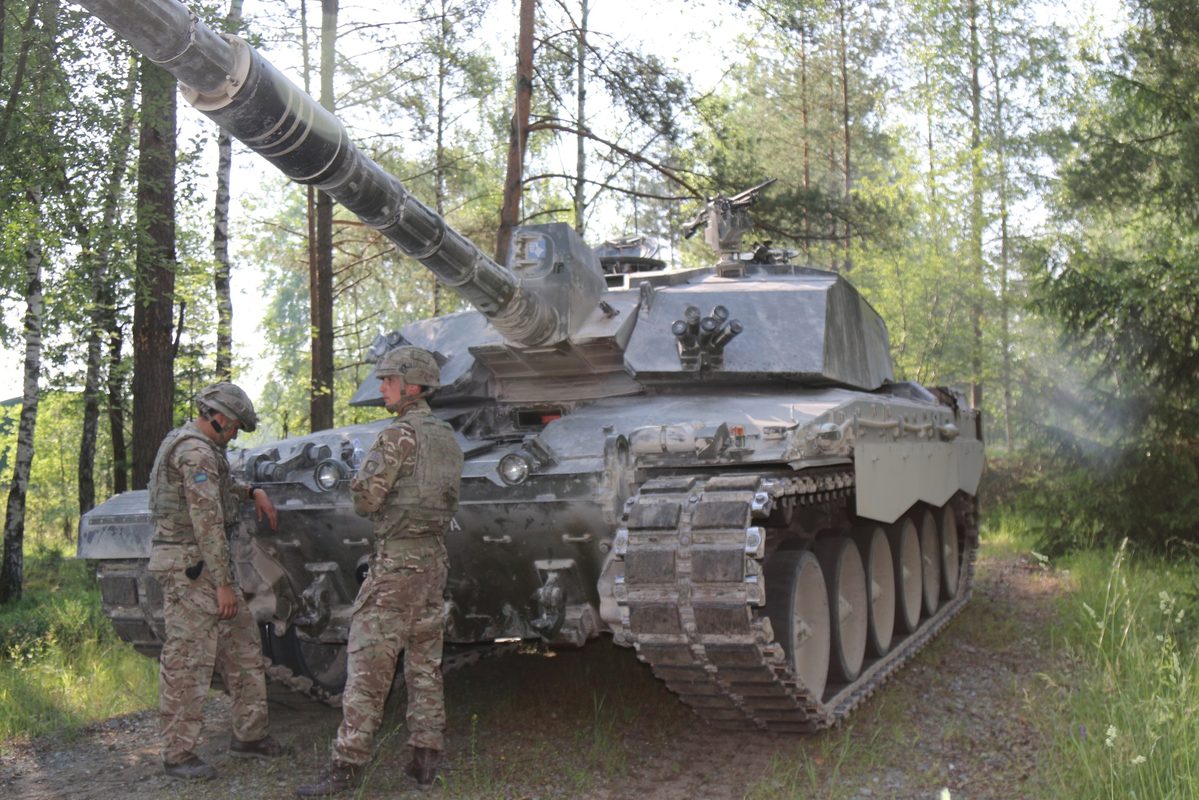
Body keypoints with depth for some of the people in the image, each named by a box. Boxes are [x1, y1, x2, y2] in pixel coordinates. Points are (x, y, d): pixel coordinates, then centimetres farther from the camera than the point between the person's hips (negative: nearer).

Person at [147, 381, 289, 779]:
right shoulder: (197, 451, -17)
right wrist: (223, 584, -20)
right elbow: (208, 522, -21)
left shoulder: (187, 443, 16)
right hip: (189, 567, -11)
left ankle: (249, 735, 21)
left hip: (205, 565, 11)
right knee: (187, 660, -4)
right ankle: (178, 754, 5)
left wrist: (252, 492, 20)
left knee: (243, 644, 14)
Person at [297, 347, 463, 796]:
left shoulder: (398, 435, -13)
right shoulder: (447, 438, 13)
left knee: (368, 663, -5)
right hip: (434, 557, 8)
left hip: (396, 561, -8)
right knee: (425, 661, 11)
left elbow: (365, 499, -16)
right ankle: (426, 758, 14)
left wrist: (364, 472, 4)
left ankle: (348, 762, -3)